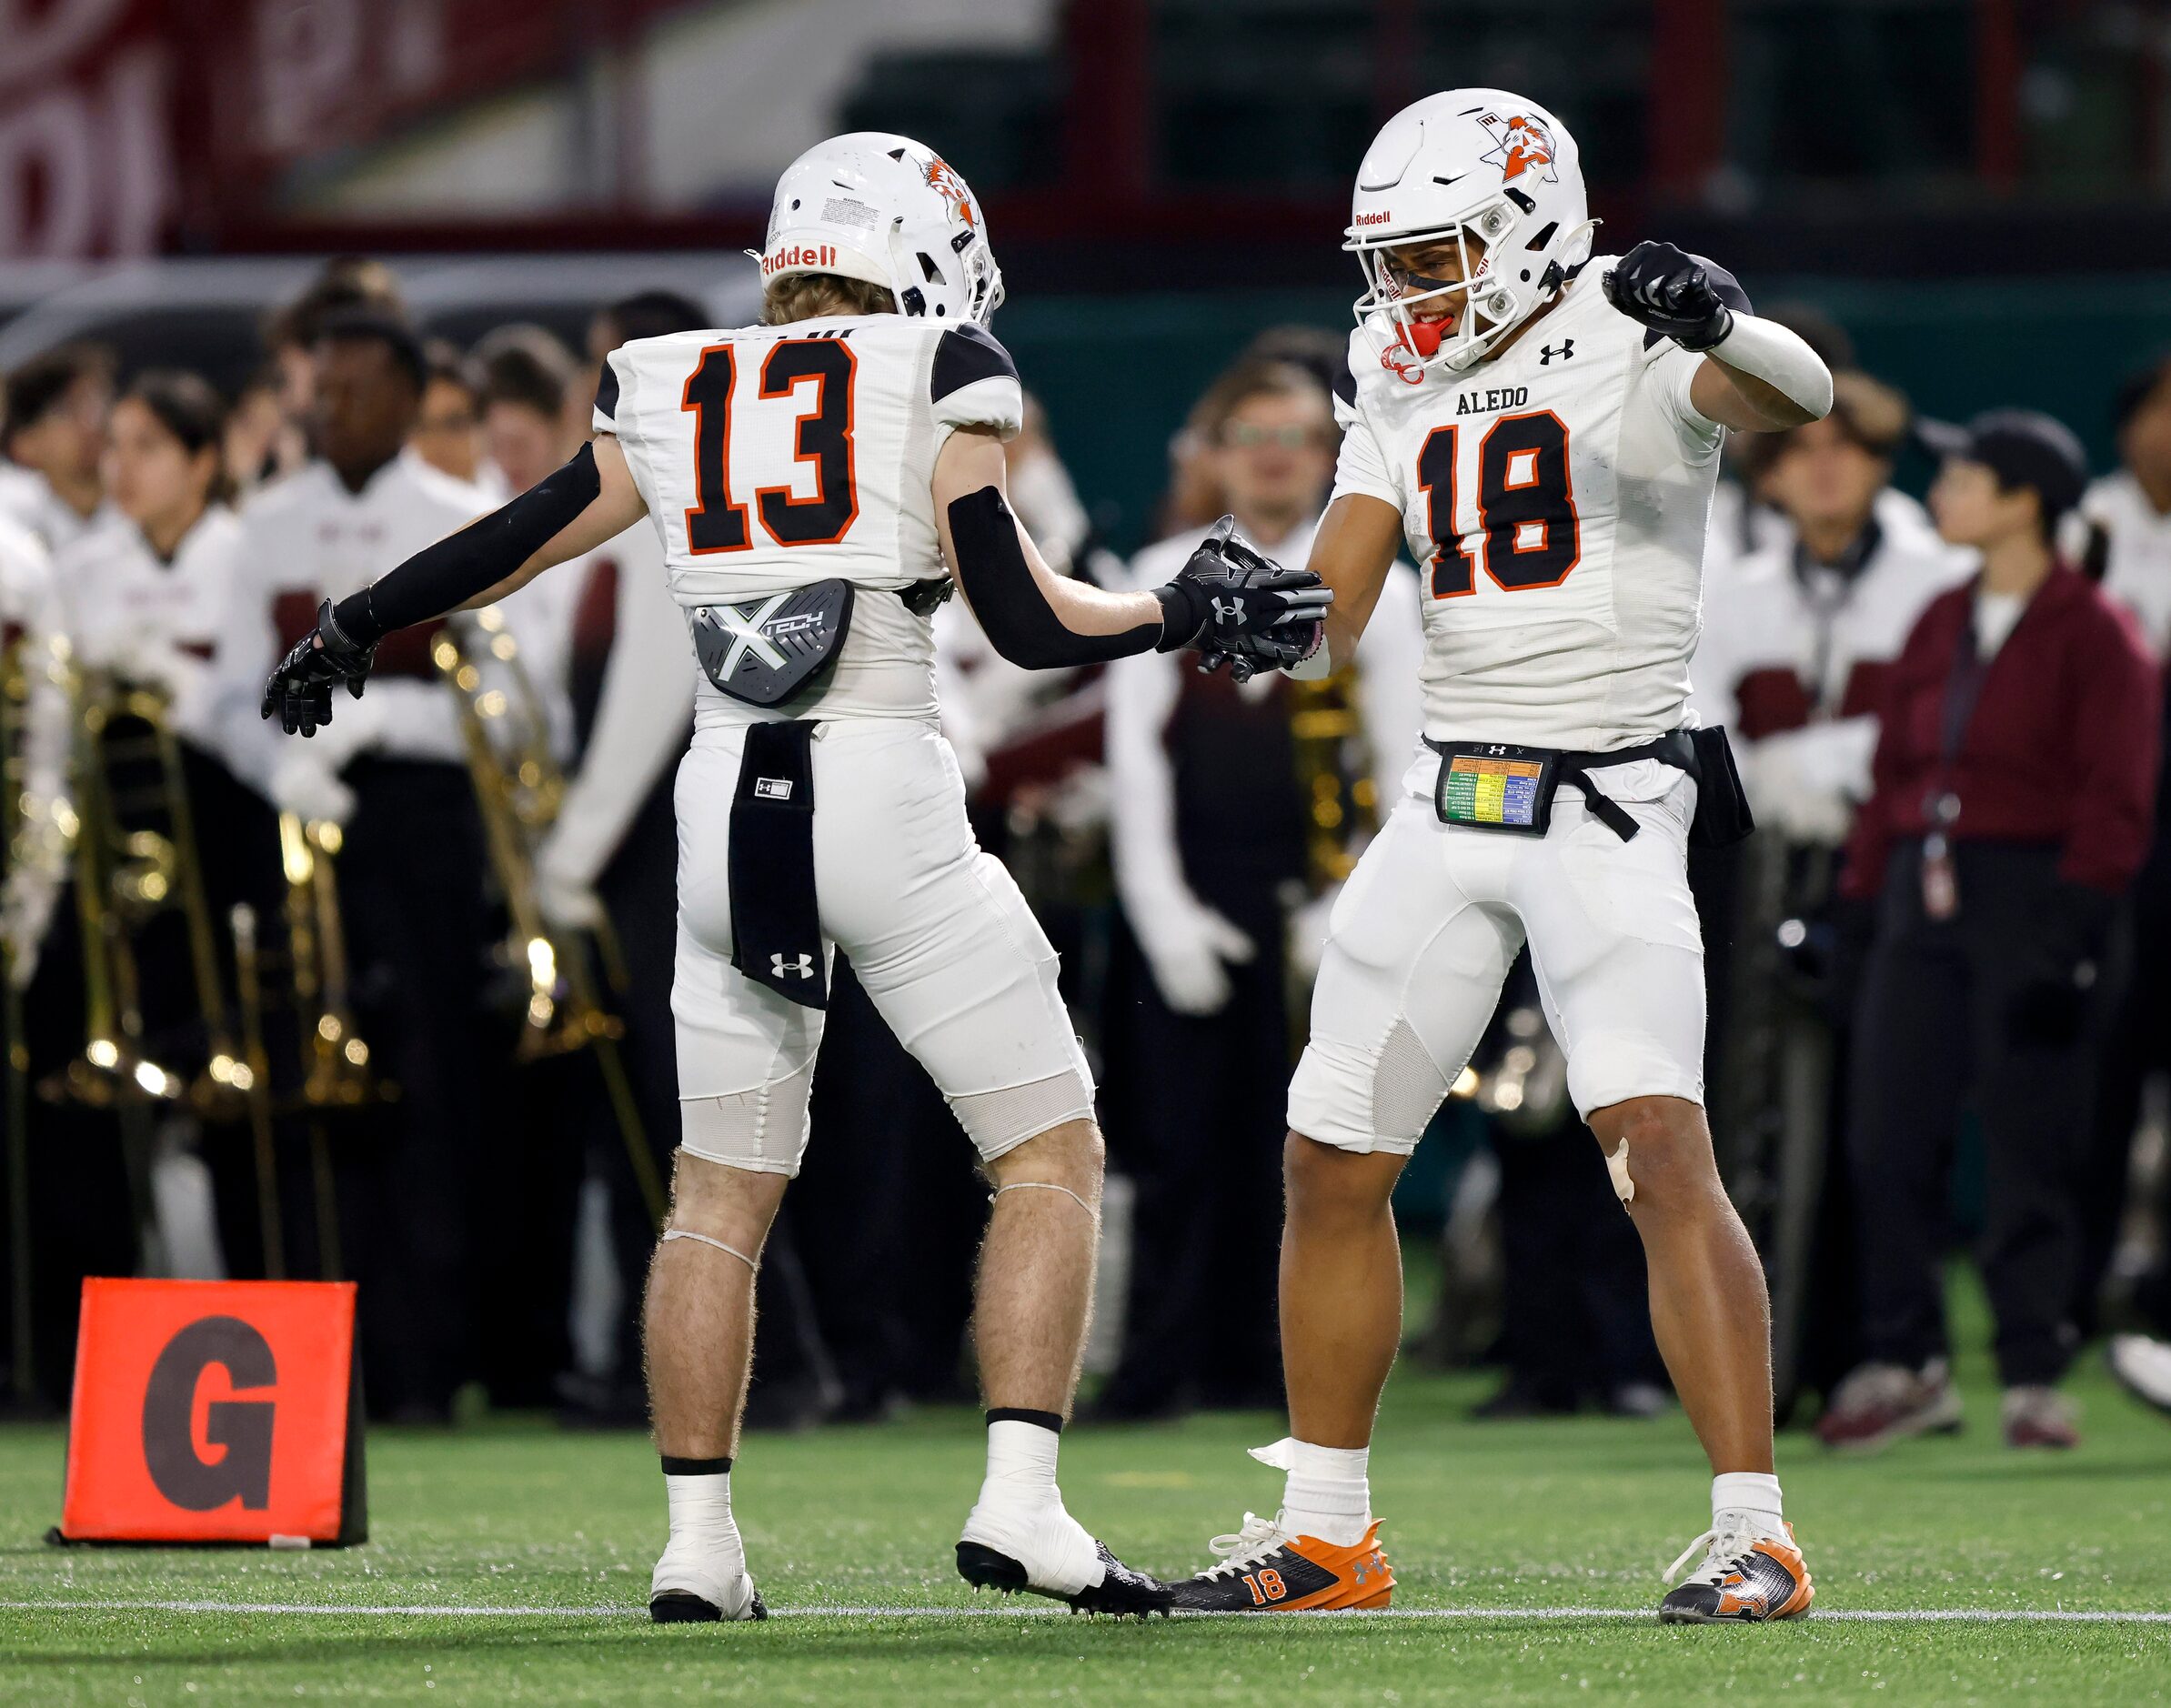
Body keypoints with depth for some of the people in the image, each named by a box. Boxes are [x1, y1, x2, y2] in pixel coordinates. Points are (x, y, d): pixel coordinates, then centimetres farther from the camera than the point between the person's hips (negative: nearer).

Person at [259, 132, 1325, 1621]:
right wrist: (1184, 618, 9)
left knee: (723, 1192, 15)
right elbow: (1024, 620, -6)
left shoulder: (668, 399, 11)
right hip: (886, 795, -4)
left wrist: (350, 636, 35)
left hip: (727, 802, 4)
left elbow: (513, 546, 21)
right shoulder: (932, 385, -1)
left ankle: (697, 1539, 10)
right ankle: (1021, 1499, -8)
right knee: (1052, 1155, 5)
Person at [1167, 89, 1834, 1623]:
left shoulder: (1629, 342, -7)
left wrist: (1719, 326, -49)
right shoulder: (1406, 383, 12)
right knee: (1333, 1163, 10)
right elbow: (1331, 621, 8)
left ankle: (1756, 1538, -19)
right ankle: (1327, 1536, 24)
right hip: (1449, 805, 7)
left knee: (1662, 1150, -20)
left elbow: (1796, 399, -28)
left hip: (1611, 810, -7)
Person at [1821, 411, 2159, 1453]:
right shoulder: (1941, 624, 16)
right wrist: (1862, 890, 7)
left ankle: (2035, 1377, 3)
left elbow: (2114, 797, -9)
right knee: (1887, 1134, 1)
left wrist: (2074, 919, -17)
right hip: (1922, 893, 6)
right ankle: (1904, 1364, 9)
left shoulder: (2092, 632, -4)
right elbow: (1894, 768, 16)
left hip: (2032, 892, -6)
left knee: (2028, 1145, -4)